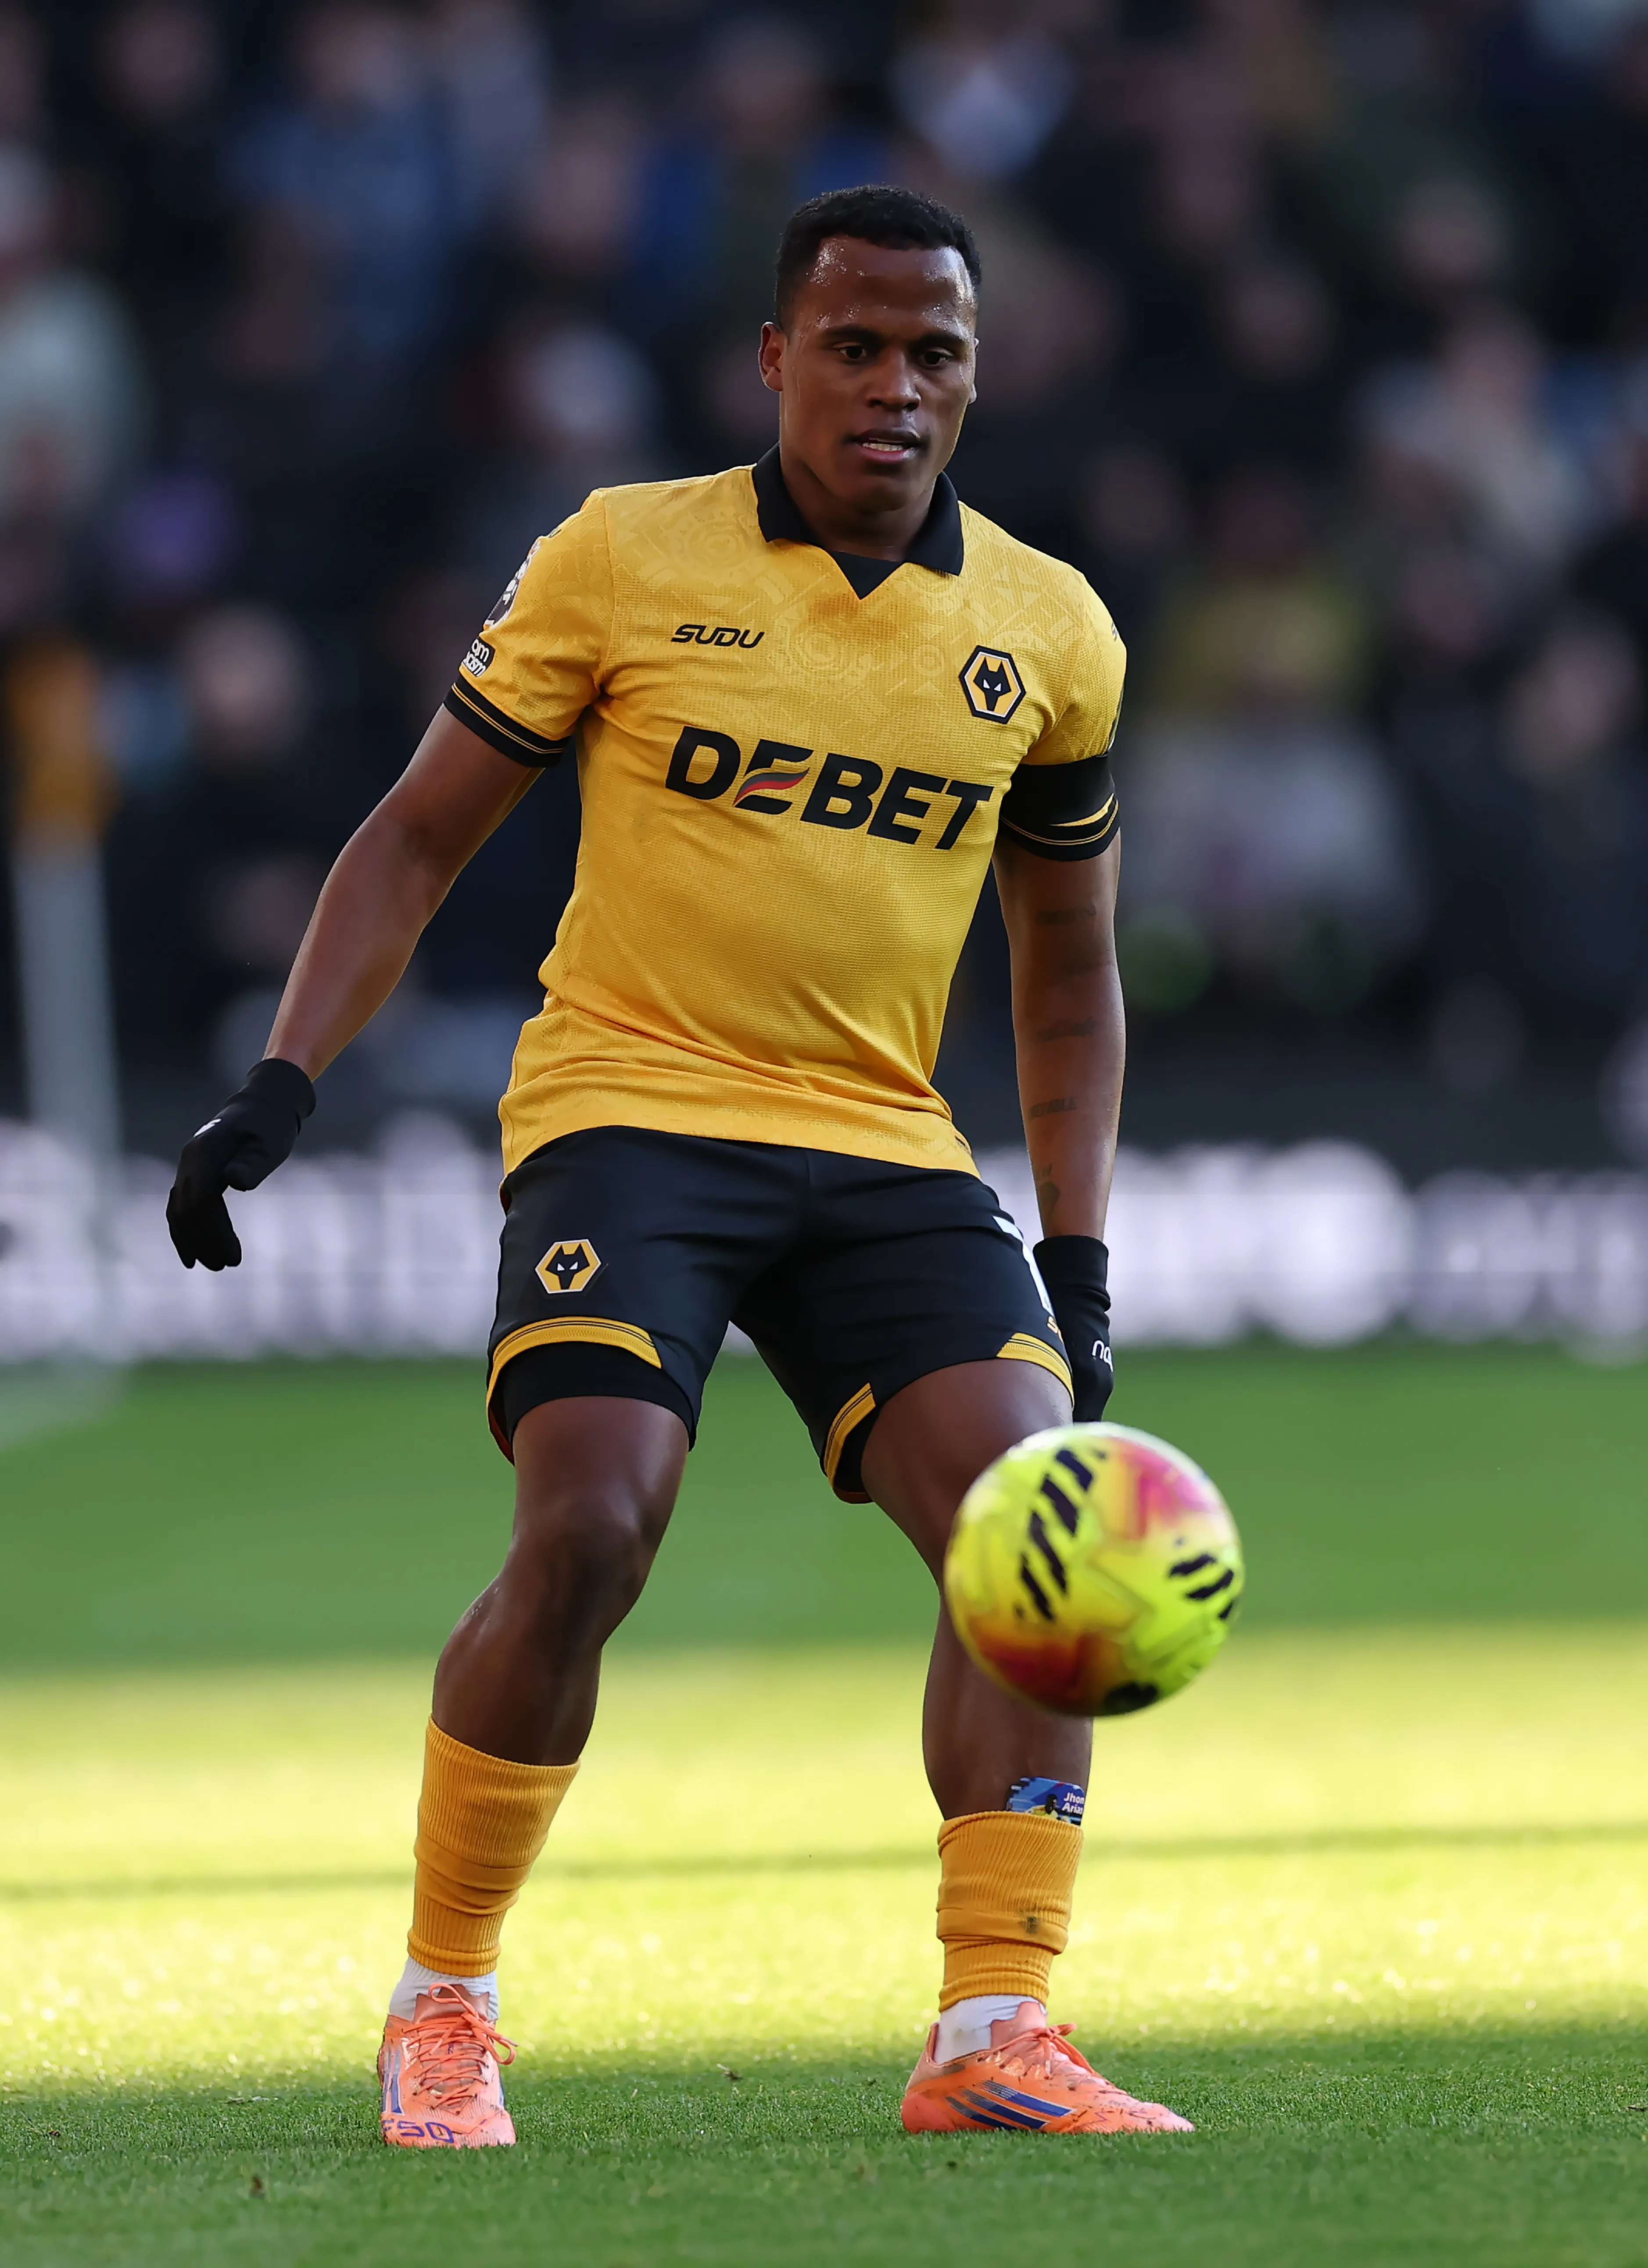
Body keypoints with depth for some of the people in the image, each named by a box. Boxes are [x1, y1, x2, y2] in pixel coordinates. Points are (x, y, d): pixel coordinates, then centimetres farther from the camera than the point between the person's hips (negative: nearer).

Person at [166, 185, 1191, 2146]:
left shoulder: (1049, 634, 7)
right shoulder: (623, 561, -1)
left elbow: (1066, 963, 18)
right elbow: (422, 832, 5)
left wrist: (1076, 1266, 10)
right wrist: (283, 1081, -7)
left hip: (886, 1148, 3)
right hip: (627, 1106, -3)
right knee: (589, 1532, -22)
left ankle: (991, 2040, -14)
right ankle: (441, 2009, -4)